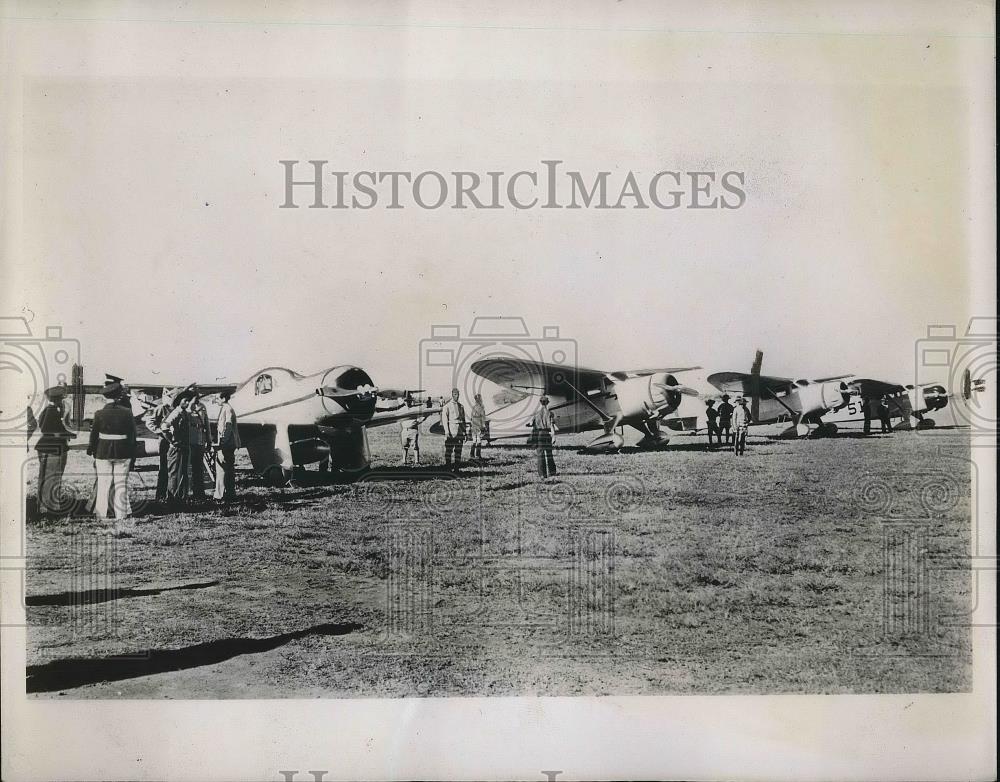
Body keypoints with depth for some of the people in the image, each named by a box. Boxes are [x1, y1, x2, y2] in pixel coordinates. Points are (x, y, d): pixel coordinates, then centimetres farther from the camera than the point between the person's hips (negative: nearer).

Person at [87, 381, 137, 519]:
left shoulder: (100, 414, -6)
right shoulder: (127, 412, -6)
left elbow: (94, 434, 1)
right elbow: (133, 434, -1)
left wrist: (91, 450, 13)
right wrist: (132, 452, 8)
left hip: (103, 452, 0)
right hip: (123, 452, 0)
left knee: (103, 483, 7)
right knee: (121, 484, 6)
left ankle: (101, 514, 11)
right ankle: (121, 514, 8)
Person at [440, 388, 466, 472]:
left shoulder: (460, 406, 14)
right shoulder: (447, 405, -4)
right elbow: (444, 418, -9)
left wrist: (464, 431, 12)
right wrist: (446, 431, -17)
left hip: (459, 430, 5)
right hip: (450, 429, -5)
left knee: (458, 449, 4)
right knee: (449, 449, -3)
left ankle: (457, 467, 9)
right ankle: (448, 468, 1)